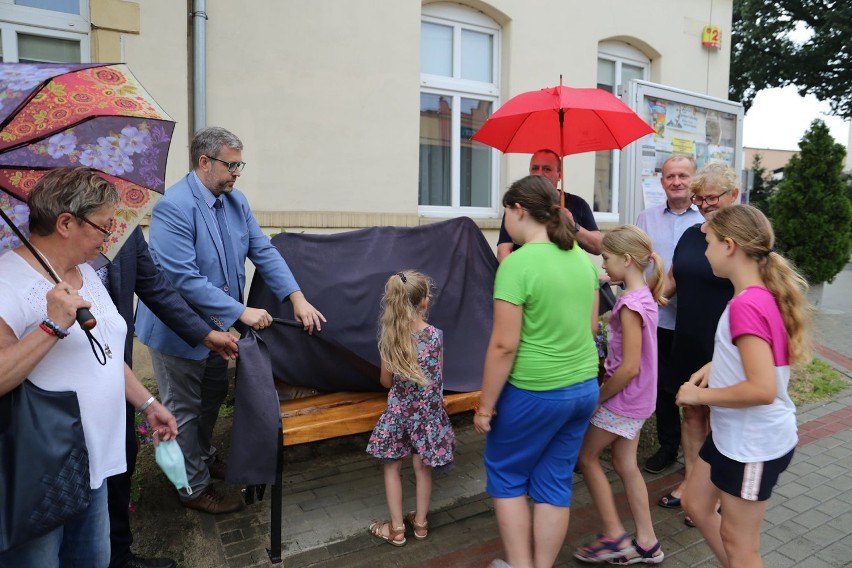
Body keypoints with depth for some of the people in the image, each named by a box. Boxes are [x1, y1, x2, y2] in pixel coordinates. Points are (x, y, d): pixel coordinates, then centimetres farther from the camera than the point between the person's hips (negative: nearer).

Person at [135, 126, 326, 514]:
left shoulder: (235, 201, -1)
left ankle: (203, 455, 51)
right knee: (185, 410, 11)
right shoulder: (174, 207, -25)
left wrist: (297, 298, -15)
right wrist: (241, 312, -29)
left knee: (213, 398, 25)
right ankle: (194, 489, 31)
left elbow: (263, 251, -4)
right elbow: (183, 278, -30)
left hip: (217, 325, 8)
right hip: (178, 329, -7)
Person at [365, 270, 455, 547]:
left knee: (392, 468, 16)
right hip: (428, 410, 0)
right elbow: (439, 376, 1)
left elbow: (386, 381, -1)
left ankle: (396, 528, 24)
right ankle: (420, 522, 32)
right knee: (423, 468, 16)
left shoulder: (389, 335, -10)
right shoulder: (435, 334, -12)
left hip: (398, 409, 0)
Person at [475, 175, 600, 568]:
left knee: (506, 475, 16)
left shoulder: (517, 263, -20)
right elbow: (591, 325, 12)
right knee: (555, 482, 17)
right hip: (584, 387, 7)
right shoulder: (583, 258, 4)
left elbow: (504, 345, -20)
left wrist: (485, 405, -10)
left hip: (535, 392, -7)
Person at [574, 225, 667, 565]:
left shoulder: (630, 305, -24)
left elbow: (629, 368, -25)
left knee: (586, 456, 8)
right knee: (625, 464, 17)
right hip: (637, 399, 9)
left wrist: (598, 397, -14)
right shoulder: (643, 296, 4)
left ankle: (614, 537, 19)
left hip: (623, 398, -9)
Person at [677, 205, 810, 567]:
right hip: (732, 434, 9)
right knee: (696, 504, 24)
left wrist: (701, 395, -19)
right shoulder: (764, 295, 4)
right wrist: (715, 366, 7)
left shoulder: (746, 305, -27)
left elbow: (763, 389, -31)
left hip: (753, 443, -9)